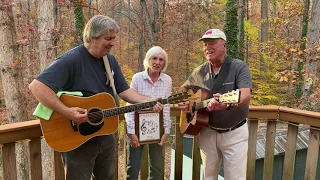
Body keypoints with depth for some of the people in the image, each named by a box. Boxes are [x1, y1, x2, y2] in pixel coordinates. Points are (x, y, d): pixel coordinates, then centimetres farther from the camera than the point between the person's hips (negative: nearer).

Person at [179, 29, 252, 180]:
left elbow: (246, 96, -27)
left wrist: (227, 103, -48)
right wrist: (182, 101, -8)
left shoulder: (239, 67, -12)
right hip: (208, 131, 4)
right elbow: (182, 90, 15)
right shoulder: (199, 72, 2)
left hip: (234, 133, -4)